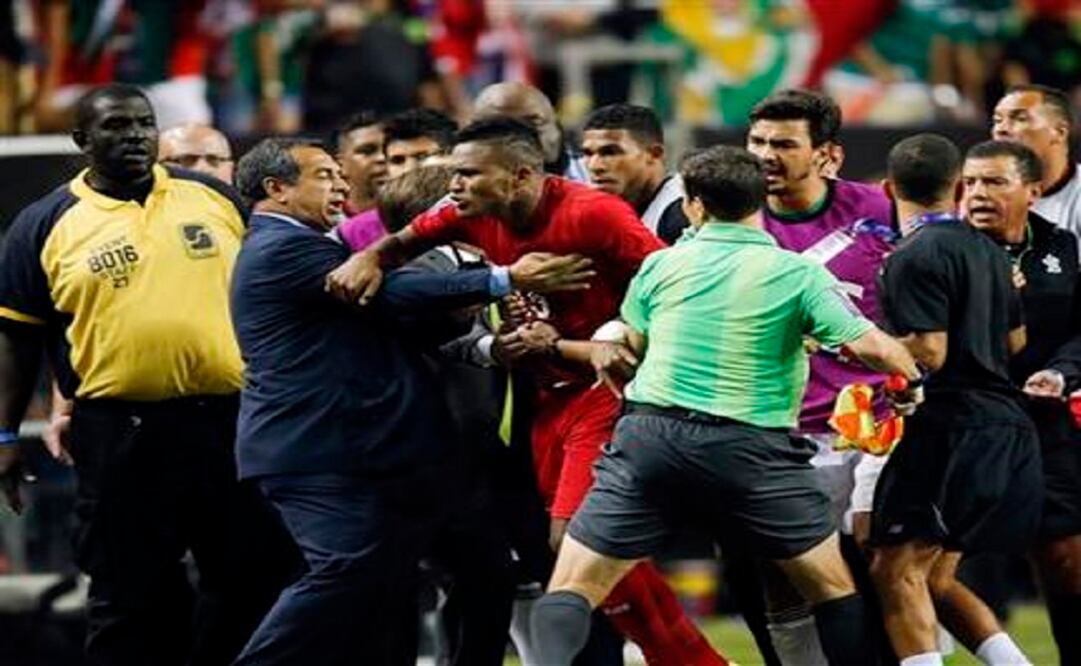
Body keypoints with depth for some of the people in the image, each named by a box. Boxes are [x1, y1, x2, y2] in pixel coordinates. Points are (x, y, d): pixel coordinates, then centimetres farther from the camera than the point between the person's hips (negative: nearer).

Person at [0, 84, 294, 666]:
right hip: (120, 437, -3)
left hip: (231, 421, 3)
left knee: (259, 575, 6)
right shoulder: (47, 225, 2)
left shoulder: (214, 198, 10)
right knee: (131, 596, 3)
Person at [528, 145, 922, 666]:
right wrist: (913, 374, 14)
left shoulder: (660, 265, 8)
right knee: (833, 584, 15)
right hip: (751, 444, -1)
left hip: (651, 433, 1)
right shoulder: (797, 273, 0)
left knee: (571, 588, 2)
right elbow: (869, 347, -6)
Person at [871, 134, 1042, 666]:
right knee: (935, 579, 15)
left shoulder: (915, 257, -11)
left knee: (897, 572, -10)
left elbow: (929, 354, -17)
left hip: (954, 430, -9)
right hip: (1007, 428, 9)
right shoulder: (987, 250, 15)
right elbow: (1015, 340, 25)